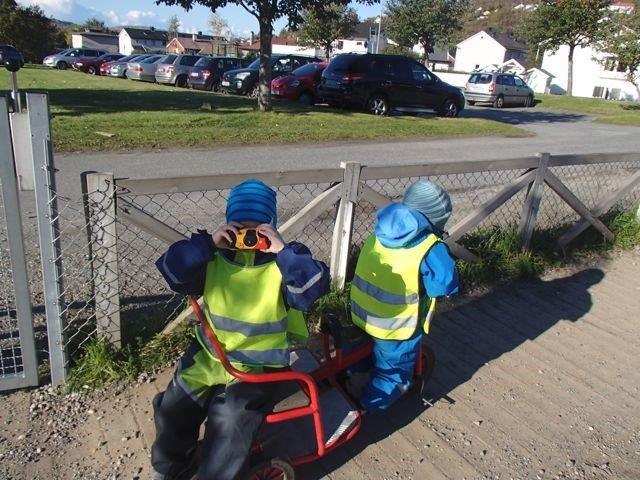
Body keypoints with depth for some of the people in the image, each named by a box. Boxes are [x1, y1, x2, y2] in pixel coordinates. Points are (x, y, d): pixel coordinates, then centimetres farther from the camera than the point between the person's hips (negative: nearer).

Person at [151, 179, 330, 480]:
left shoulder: (281, 265, -13)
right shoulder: (215, 260, -4)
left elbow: (313, 288, -29)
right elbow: (172, 270, -14)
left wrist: (283, 249, -34)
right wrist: (208, 243, -24)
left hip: (258, 364, -4)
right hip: (209, 355, 4)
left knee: (229, 425, -17)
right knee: (171, 409, 6)